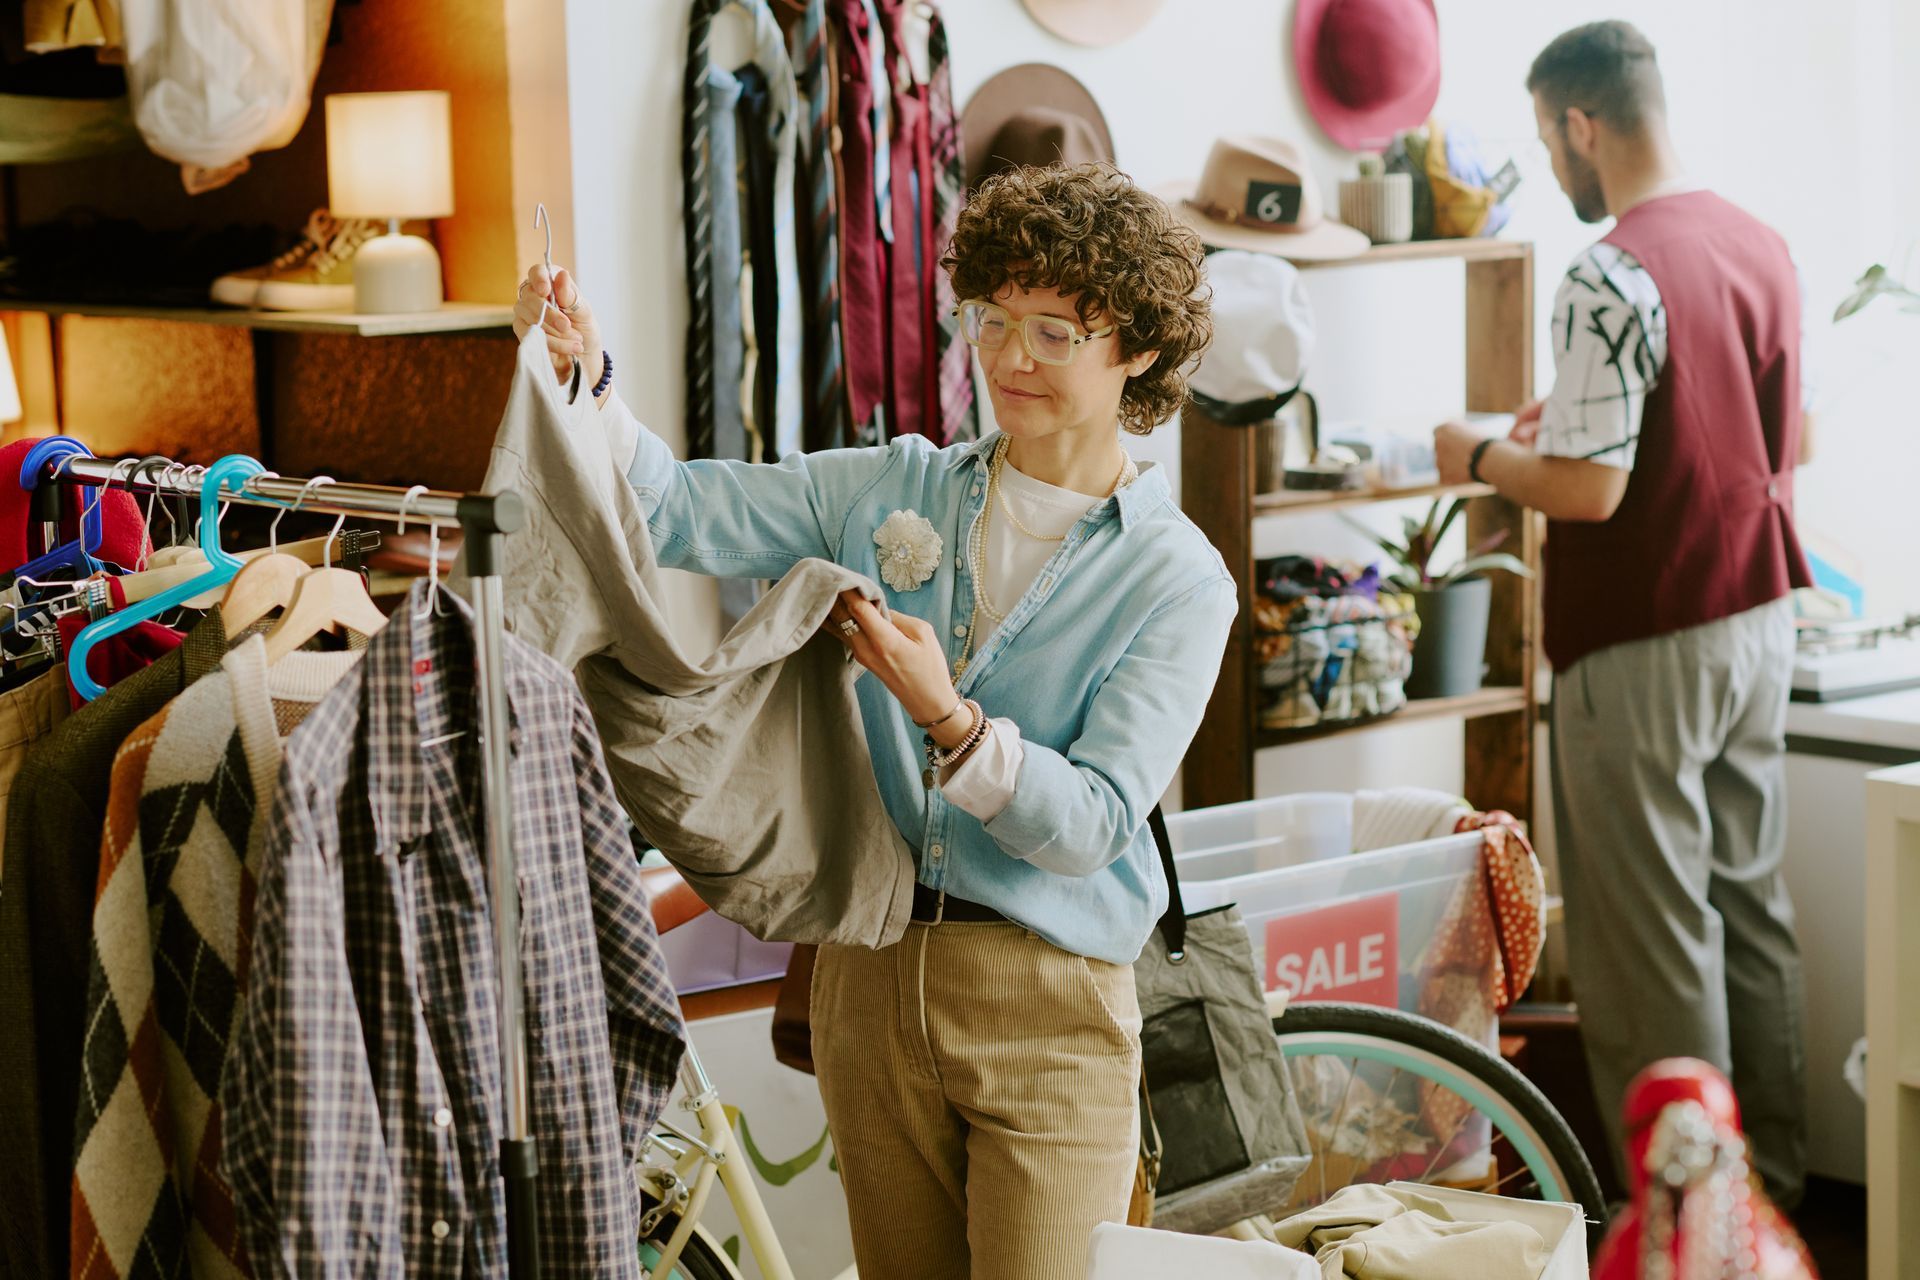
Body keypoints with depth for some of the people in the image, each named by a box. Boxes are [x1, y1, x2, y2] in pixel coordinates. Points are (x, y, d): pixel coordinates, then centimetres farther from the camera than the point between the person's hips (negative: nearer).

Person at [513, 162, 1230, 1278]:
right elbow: (682, 512, 0)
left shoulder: (1178, 579, -6)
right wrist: (586, 377, -16)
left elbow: (1089, 826, -14)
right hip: (872, 976, 4)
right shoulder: (891, 492, 7)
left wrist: (947, 719, -26)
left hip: (1046, 1013, -4)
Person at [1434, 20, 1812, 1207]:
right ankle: (1774, 1169, 26)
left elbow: (1589, 489, -23)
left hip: (1648, 647, -8)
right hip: (1761, 619, 8)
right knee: (1754, 903, 17)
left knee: (1651, 937, 1)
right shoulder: (1763, 246, 6)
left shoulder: (1614, 277, -20)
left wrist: (1483, 456, -3)